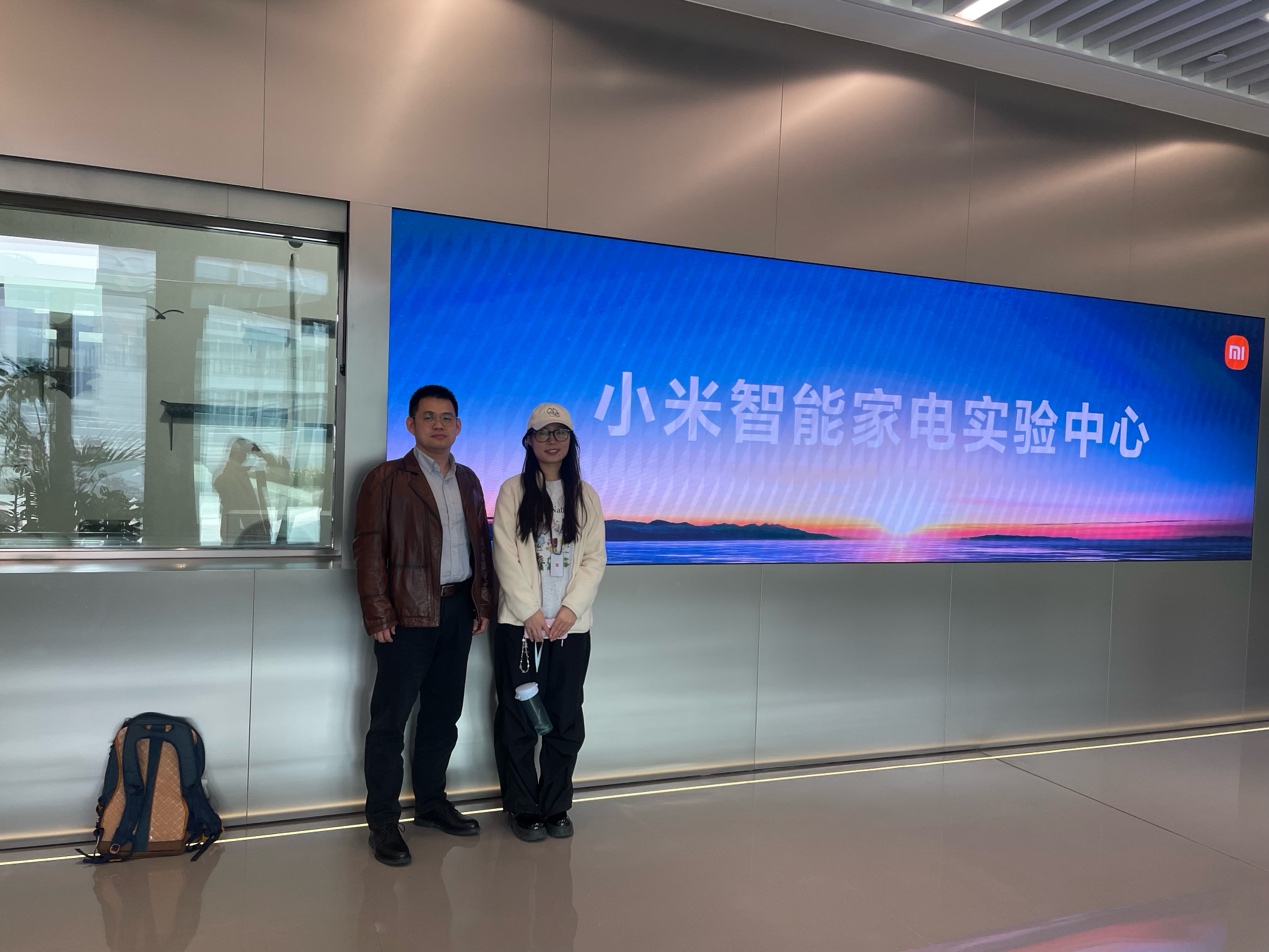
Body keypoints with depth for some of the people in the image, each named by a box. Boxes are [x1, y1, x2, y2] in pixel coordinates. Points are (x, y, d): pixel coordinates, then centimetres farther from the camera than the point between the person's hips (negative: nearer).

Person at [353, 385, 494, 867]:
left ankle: (431, 802, 30)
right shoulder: (386, 478, -4)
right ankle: (382, 822, 10)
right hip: (408, 613, -6)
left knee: (443, 714, 15)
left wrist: (484, 603, 9)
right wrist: (378, 614, -14)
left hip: (458, 610, 6)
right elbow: (368, 548, -8)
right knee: (390, 719, 0)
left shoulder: (467, 480, 13)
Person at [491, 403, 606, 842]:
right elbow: (506, 556, -5)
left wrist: (570, 609, -10)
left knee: (565, 720, 7)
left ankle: (555, 807, 20)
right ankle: (523, 809, 17)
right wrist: (530, 612, -12)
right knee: (518, 719, 3)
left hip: (571, 626, 2)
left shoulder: (586, 495, 9)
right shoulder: (513, 490, 2)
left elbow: (594, 558, 3)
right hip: (520, 623, -2)